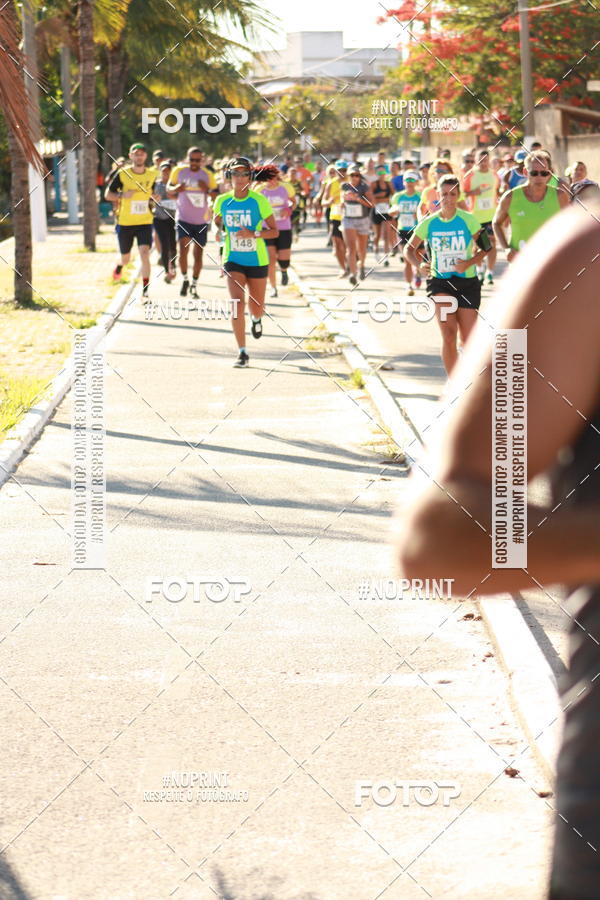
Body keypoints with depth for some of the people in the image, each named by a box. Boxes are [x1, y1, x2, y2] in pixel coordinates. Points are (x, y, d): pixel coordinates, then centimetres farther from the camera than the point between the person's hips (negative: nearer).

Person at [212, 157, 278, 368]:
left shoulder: (259, 201, -10)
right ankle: (242, 353, -11)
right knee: (237, 304, -17)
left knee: (256, 308, 11)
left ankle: (256, 319, 51)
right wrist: (220, 229, -4)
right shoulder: (222, 201, -2)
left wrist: (253, 234, -24)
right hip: (233, 260, 1)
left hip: (257, 261, -1)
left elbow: (274, 231, -8)